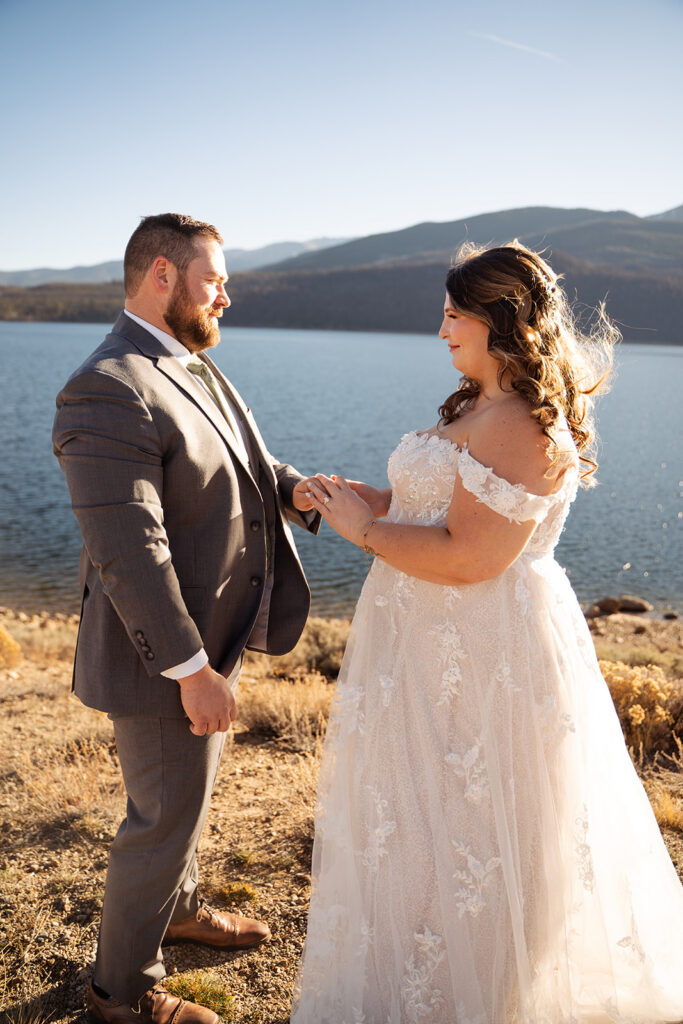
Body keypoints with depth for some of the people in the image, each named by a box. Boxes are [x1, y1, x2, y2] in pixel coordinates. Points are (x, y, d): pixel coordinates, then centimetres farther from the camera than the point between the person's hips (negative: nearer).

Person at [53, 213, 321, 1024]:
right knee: (166, 817, 8)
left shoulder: (191, 364, 6)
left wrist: (293, 488, -7)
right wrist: (193, 670, -26)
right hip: (164, 652, -9)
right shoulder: (108, 391, -25)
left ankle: (176, 907, 52)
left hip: (213, 632, 9)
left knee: (189, 792, 27)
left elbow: (238, 464, 14)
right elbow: (128, 554, -29)